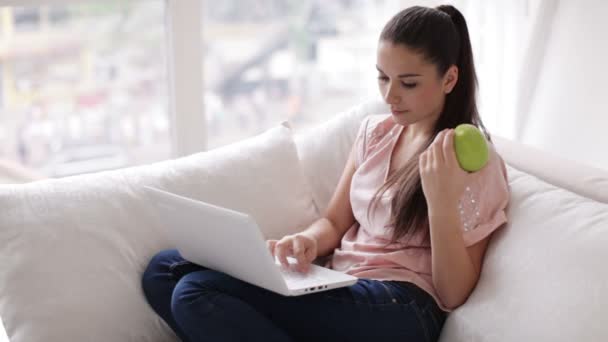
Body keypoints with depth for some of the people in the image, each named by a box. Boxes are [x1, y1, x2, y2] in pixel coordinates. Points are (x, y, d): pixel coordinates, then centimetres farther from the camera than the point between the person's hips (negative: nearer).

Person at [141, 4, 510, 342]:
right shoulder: (375, 132, 15)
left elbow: (454, 294, -6)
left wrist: (441, 199, -21)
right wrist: (307, 241, -7)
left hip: (399, 310, -7)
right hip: (340, 291, 8)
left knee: (197, 292, -23)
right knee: (165, 269, -10)